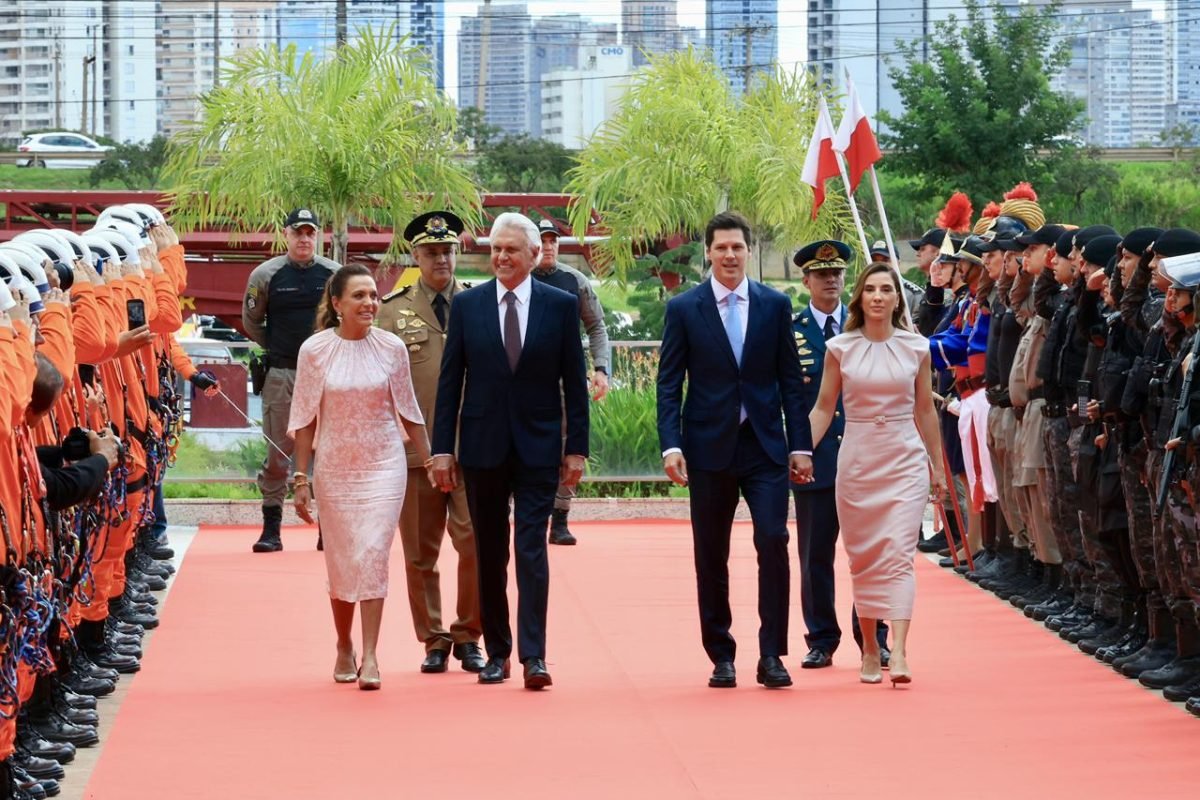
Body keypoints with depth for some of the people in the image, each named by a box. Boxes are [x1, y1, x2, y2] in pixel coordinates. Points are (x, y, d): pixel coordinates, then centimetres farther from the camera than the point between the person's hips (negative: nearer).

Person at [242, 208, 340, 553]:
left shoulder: (335, 275, 3)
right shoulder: (266, 275, 0)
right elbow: (251, 322, 10)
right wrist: (278, 348, 8)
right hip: (281, 374, -1)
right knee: (277, 453, 0)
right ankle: (271, 528, 5)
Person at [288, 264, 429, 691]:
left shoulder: (392, 348, -2)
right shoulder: (315, 351, -4)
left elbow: (408, 411, 8)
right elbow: (305, 420, 0)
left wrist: (430, 460, 7)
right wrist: (301, 479, -1)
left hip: (384, 467, 0)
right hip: (334, 470, 0)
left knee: (373, 557, -10)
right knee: (340, 562, 8)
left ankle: (369, 657, -11)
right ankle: (344, 648, 27)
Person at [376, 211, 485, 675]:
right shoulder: (391, 311, 6)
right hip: (415, 449, 0)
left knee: (475, 544, -7)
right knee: (420, 553, 5)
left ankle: (468, 636, 7)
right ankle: (434, 640, 15)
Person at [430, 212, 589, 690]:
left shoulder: (561, 305, 1)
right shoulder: (467, 305, 4)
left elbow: (574, 382, 3)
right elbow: (450, 381, 4)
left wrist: (576, 448, -1)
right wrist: (442, 448, -1)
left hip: (537, 448, -2)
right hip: (483, 448, 2)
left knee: (531, 551, -9)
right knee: (489, 556, 8)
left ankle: (533, 656, -11)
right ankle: (497, 652, 17)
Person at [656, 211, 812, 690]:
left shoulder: (775, 306, 6)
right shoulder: (683, 310, 2)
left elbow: (791, 380, 7)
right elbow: (669, 385, 1)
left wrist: (800, 445, 2)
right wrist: (671, 445, -10)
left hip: (765, 445, 0)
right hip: (709, 448, 0)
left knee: (773, 542, -11)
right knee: (711, 558, 4)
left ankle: (771, 655, -6)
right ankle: (722, 657, 13)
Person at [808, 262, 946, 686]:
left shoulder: (915, 348, 4)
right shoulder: (840, 349, 2)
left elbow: (926, 411, 10)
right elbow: (823, 409, 6)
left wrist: (937, 466, 13)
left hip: (905, 460, -1)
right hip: (857, 460, 1)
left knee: (898, 555, -12)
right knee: (863, 557, 5)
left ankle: (898, 653, -21)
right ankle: (870, 650, 16)